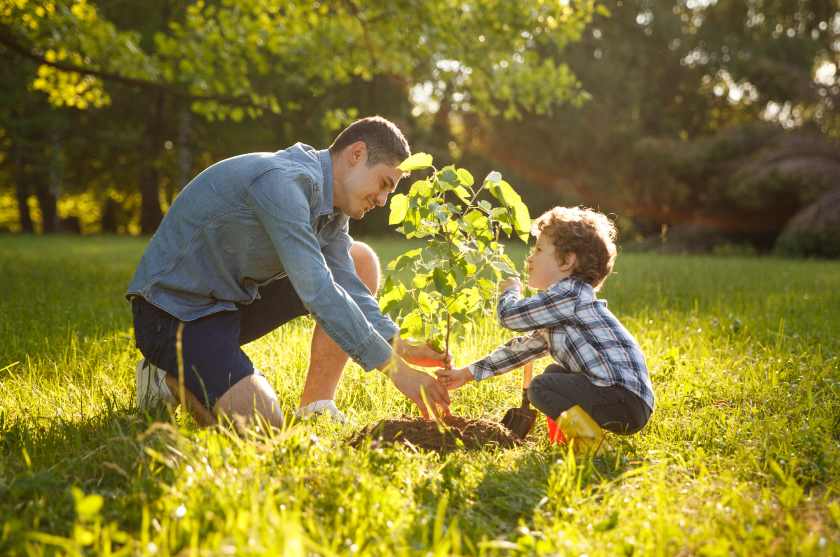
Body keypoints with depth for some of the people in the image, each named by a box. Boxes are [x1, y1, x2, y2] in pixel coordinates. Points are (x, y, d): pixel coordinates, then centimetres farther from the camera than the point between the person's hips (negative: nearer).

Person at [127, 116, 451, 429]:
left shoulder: (331, 204, 5)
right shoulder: (281, 181, -26)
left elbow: (348, 288, 1)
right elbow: (317, 291, -32)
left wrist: (402, 348, -15)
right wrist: (397, 369, -30)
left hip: (236, 299, 10)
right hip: (175, 309, -9)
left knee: (361, 262, 3)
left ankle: (315, 408, 2)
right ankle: (170, 378, 2)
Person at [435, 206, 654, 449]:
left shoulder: (570, 294, -12)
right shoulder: (560, 307, 21)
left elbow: (510, 315, -12)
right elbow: (524, 347, 27)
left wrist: (510, 291, 12)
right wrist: (468, 373, 27)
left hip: (626, 399, -10)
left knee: (541, 387, -14)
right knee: (553, 372, 23)